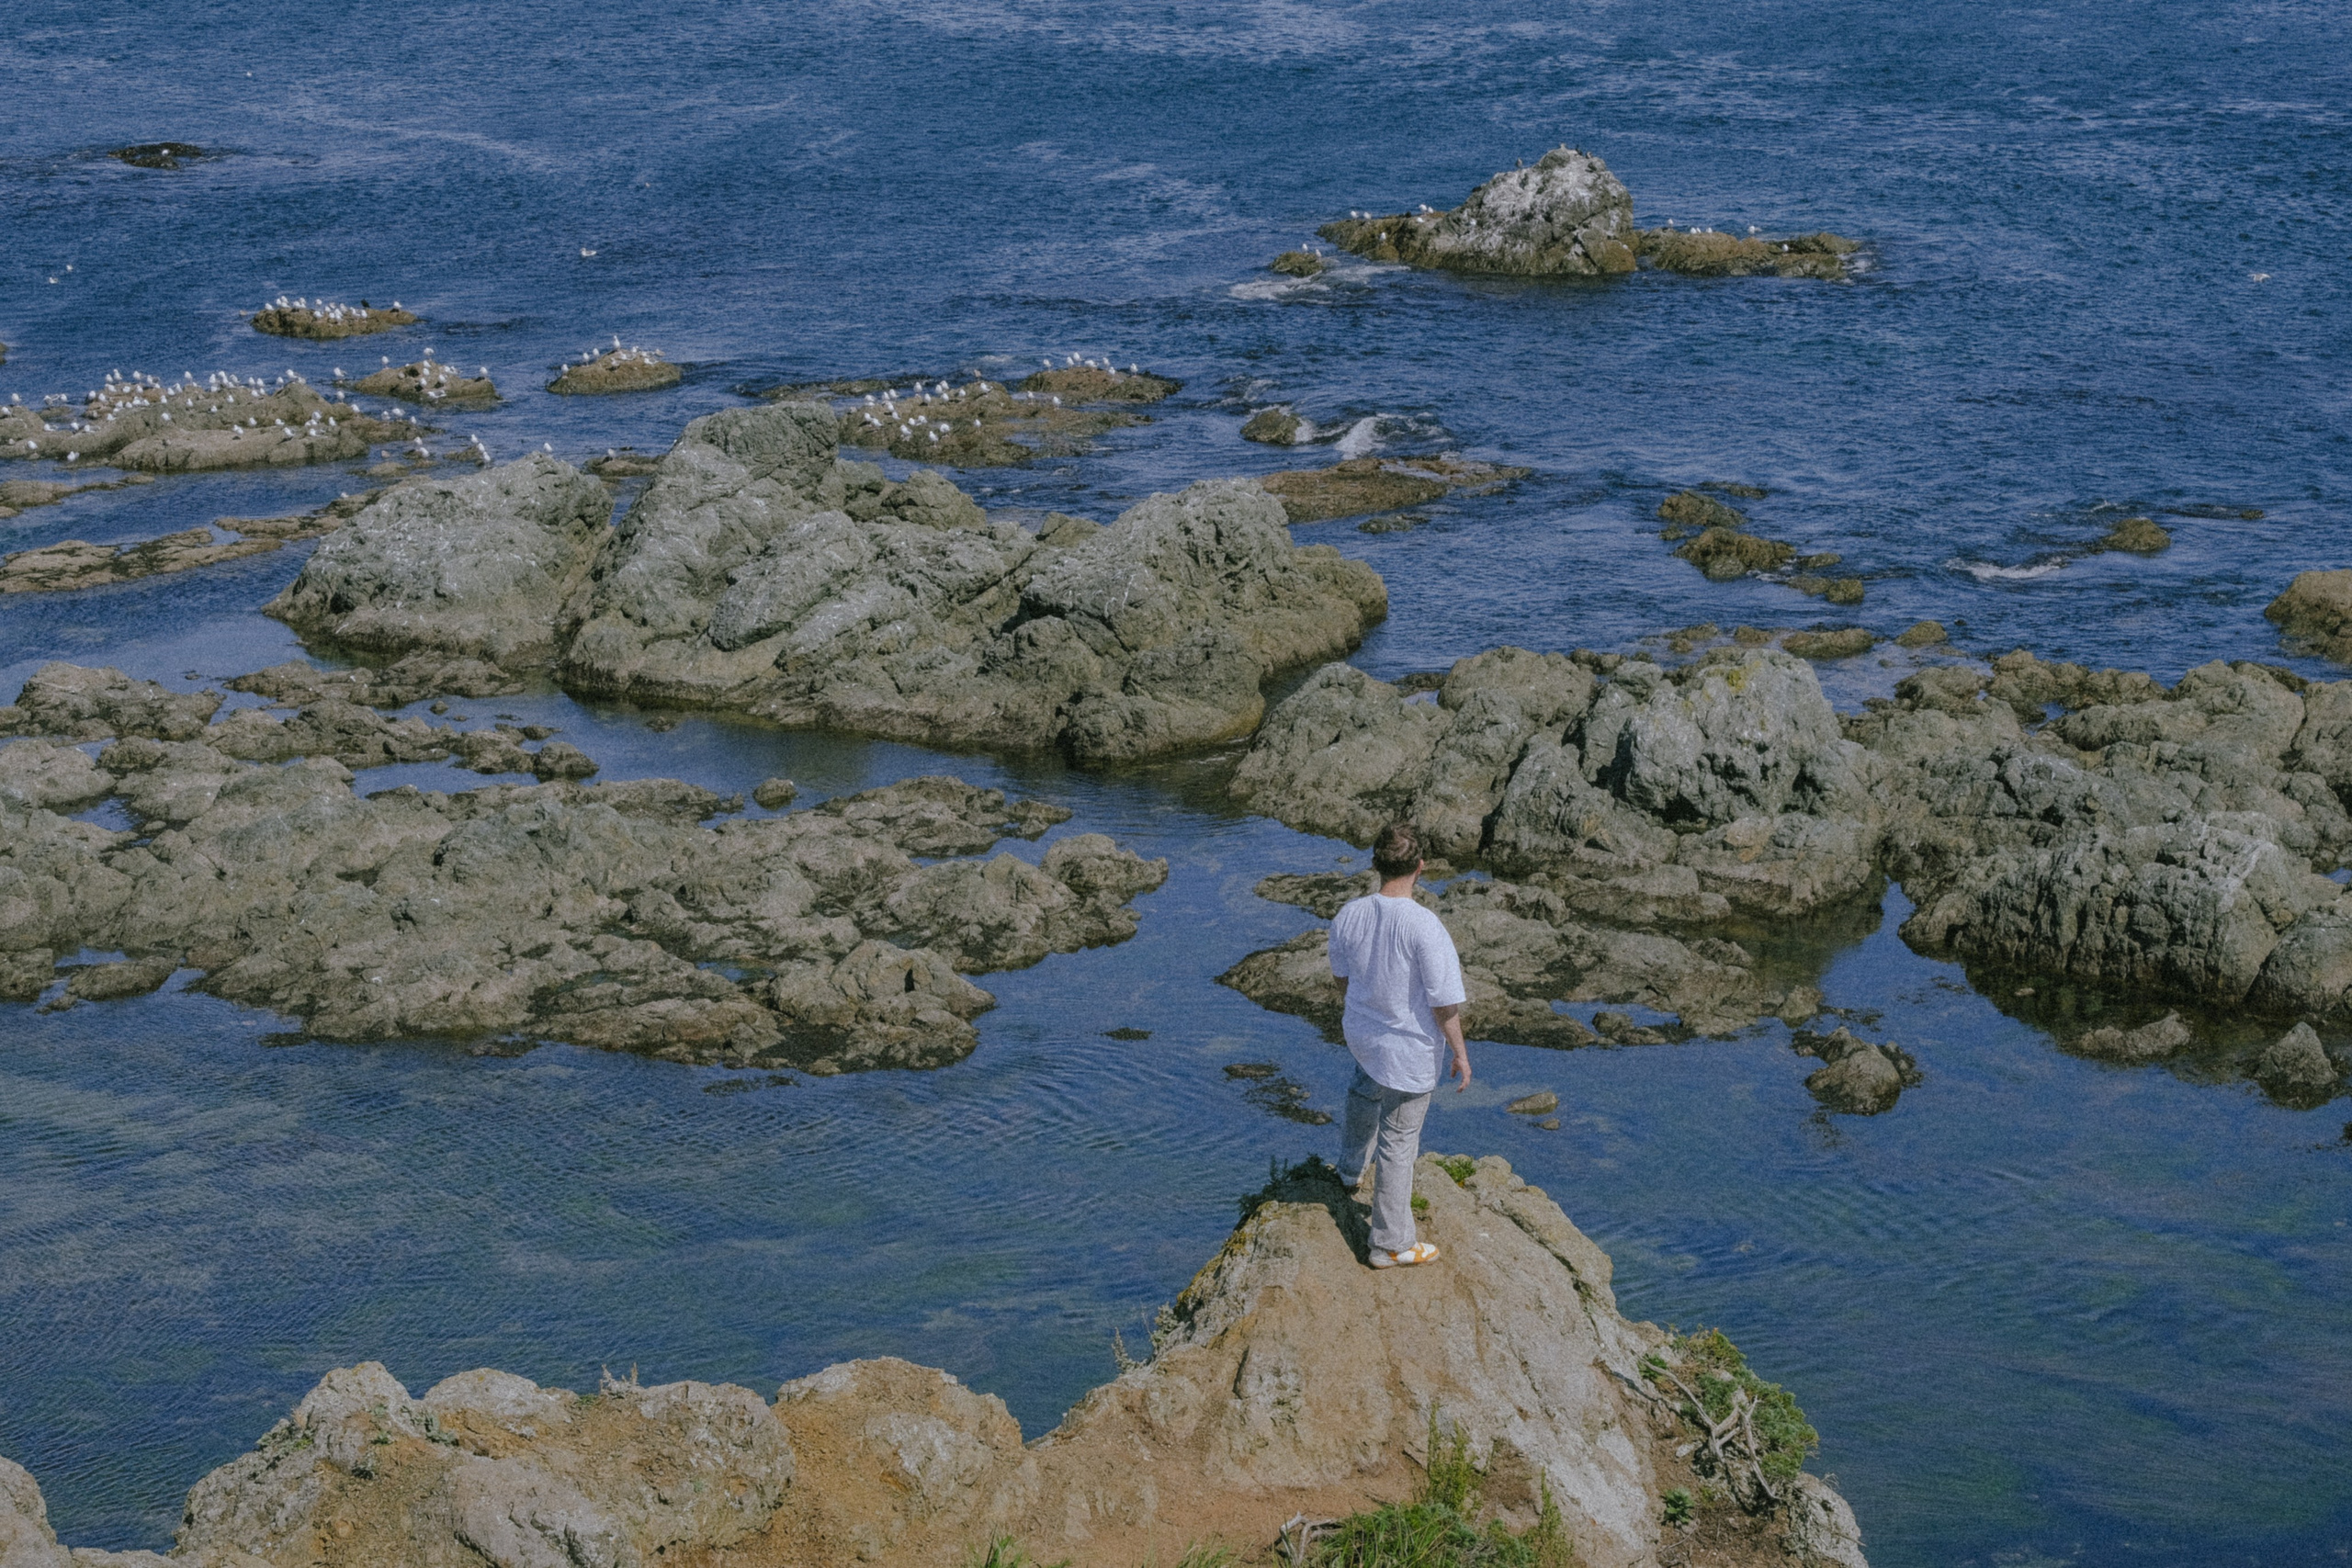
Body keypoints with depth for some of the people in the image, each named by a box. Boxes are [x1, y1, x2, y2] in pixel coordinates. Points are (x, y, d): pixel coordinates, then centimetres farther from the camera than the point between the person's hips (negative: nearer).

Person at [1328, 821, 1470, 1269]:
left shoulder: (1350, 914, -13)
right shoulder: (1425, 927, -30)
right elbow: (1445, 1004, -23)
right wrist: (1460, 1054, -8)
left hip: (1361, 1031, 6)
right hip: (1410, 1051, -5)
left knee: (1365, 1088, 39)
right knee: (1398, 1143, 9)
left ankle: (1353, 1165, 64)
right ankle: (1391, 1244, 23)